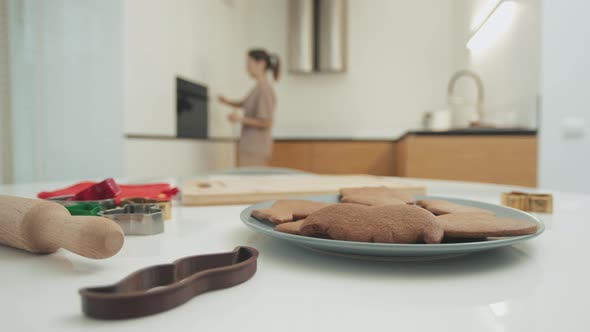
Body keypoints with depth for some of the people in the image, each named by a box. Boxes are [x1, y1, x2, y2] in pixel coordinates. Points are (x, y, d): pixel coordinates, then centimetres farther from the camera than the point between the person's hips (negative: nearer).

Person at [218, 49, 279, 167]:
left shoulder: (265, 90, -15)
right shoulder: (258, 88, 12)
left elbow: (266, 123, -18)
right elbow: (244, 104, 28)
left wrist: (241, 119, -18)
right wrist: (227, 101, 11)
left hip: (256, 149, -9)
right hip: (249, 147, 9)